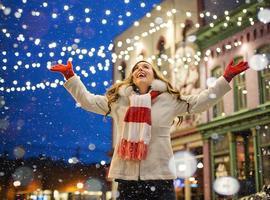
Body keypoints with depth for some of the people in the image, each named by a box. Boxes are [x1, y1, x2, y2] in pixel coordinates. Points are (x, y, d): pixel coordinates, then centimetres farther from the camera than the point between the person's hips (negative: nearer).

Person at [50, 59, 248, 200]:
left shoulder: (169, 99, 4)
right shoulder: (117, 99, 10)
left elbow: (201, 101, 3)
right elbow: (88, 100, 15)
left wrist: (226, 79, -3)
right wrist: (70, 76, 13)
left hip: (160, 177, -1)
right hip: (127, 178, 2)